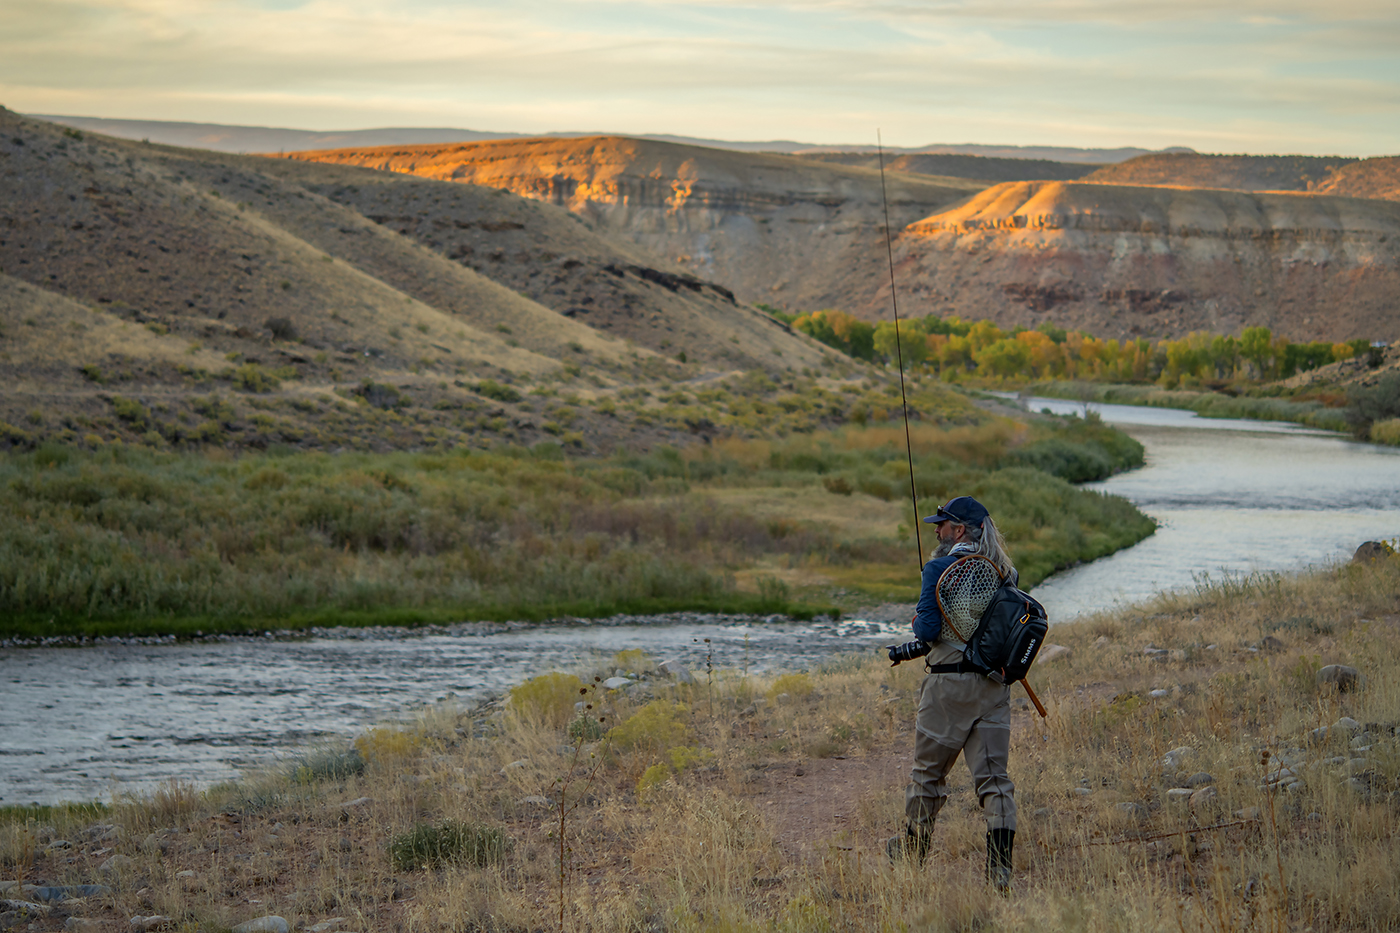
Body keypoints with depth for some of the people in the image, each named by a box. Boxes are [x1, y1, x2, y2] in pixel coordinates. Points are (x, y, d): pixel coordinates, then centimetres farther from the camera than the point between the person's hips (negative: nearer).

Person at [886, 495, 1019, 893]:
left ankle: (913, 848, 28)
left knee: (929, 770, 13)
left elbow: (928, 628, -17)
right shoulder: (1003, 572, 8)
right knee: (993, 775, 2)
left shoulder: (939, 569, -12)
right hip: (995, 682, 5)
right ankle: (1000, 866, -9)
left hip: (951, 683, -5)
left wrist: (918, 621, 10)